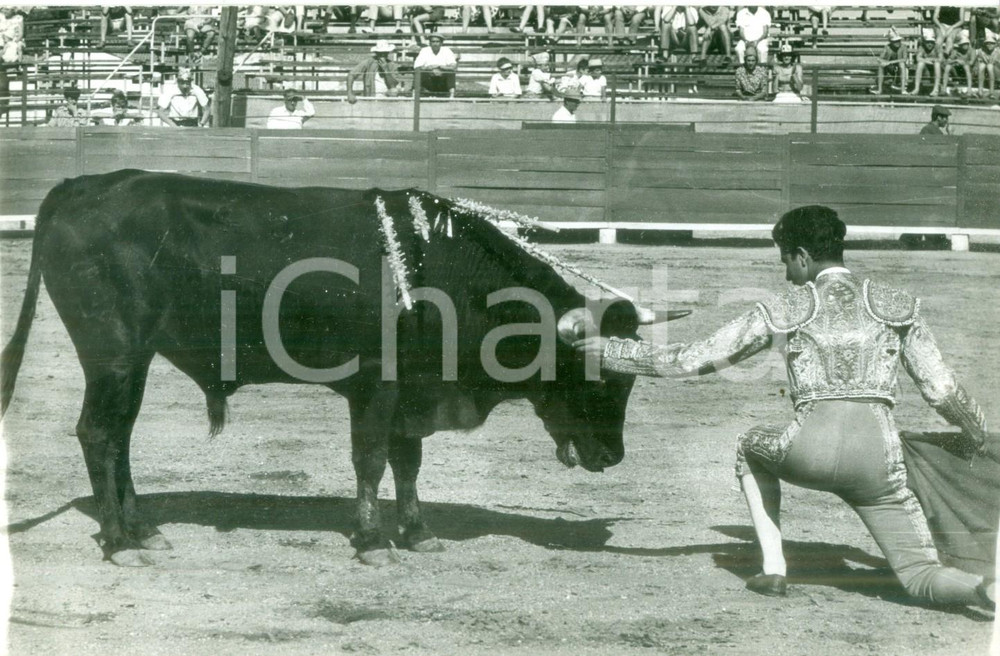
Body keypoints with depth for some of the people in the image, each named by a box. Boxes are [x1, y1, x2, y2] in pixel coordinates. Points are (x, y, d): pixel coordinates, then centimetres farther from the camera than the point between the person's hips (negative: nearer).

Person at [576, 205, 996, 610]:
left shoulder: (782, 309, 11)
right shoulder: (896, 305, 15)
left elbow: (694, 359, 13)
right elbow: (941, 389, 14)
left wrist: (612, 352, 24)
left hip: (810, 452, -1)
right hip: (879, 460, 1)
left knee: (750, 445, 33)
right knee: (921, 577, 10)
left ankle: (773, 569, 22)